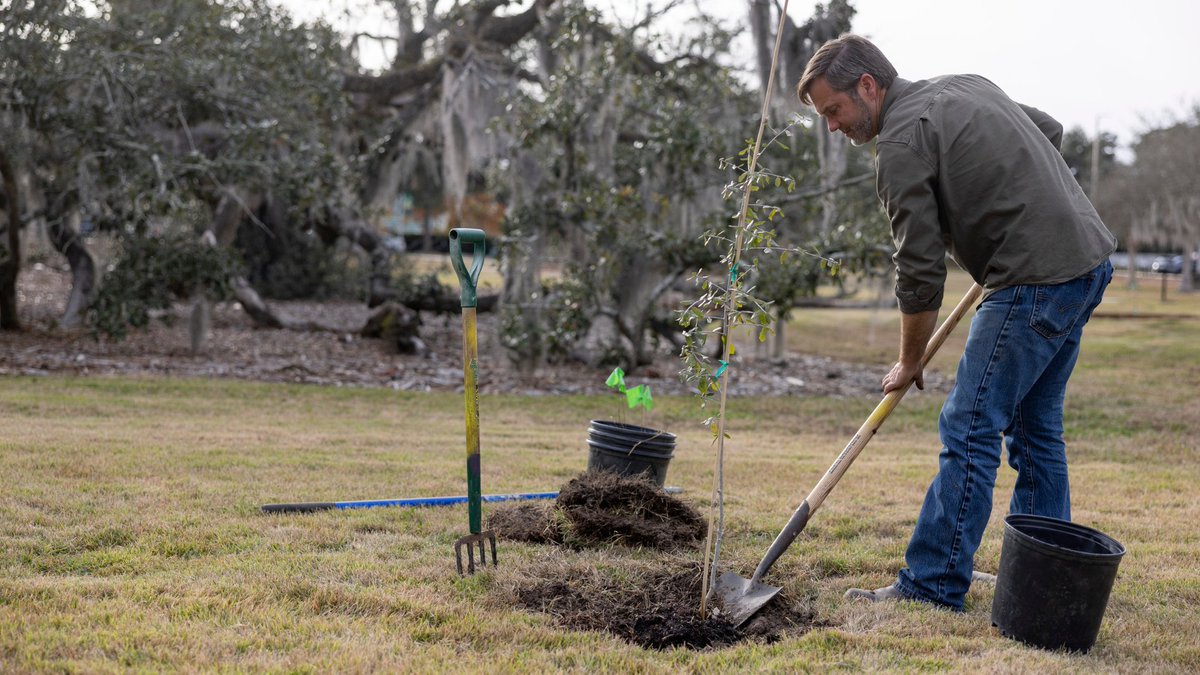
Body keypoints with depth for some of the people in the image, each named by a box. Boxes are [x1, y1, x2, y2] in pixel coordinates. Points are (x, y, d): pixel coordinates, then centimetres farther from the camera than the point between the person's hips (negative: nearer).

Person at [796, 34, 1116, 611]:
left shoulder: (901, 142, -11)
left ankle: (933, 587, -5)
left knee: (970, 430, -8)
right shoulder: (965, 85, 16)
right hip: (1088, 257, 10)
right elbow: (1050, 130, 29)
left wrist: (909, 362, 2)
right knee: (1034, 425, 17)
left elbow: (920, 270, -11)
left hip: (1037, 278, -10)